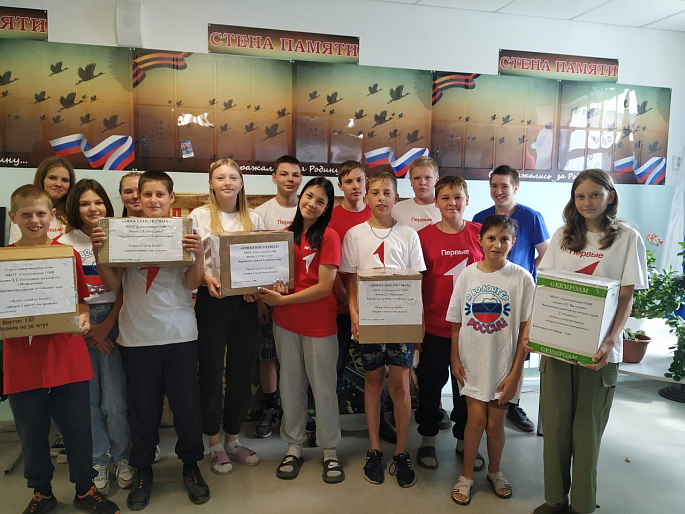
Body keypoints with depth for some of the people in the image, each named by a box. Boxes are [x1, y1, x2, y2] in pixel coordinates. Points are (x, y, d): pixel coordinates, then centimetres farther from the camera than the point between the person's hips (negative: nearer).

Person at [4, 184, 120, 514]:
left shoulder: (69, 254, 1)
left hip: (67, 358, 0)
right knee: (32, 433, 14)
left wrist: (83, 320, -11)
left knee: (78, 428, 9)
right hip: (22, 361, 0)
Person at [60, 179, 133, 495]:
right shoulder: (66, 243, 4)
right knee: (88, 399, 4)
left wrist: (107, 325, -7)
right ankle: (98, 461, 20)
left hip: (113, 321, 0)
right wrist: (88, 329, -5)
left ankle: (121, 458, 18)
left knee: (115, 400, -2)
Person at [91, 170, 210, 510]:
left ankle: (191, 465, 26)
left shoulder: (184, 231, 1)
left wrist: (199, 254, -20)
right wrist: (98, 253, -13)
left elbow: (192, 283, -4)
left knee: (186, 402, 6)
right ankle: (142, 469, 30)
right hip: (137, 333, 1)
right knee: (142, 405, 10)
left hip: (179, 332, 0)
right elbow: (113, 284, 1)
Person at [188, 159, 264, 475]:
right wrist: (207, 279, -19)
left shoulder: (253, 218, 10)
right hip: (212, 300, -2)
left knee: (242, 372, 9)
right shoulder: (199, 216, 3)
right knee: (211, 372, 4)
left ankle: (233, 440, 27)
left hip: (245, 301, 3)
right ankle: (215, 445, 20)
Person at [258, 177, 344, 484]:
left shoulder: (328, 236, -10)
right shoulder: (288, 233, 7)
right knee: (291, 385, 14)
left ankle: (330, 450, 24)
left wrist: (282, 300, -15)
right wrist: (275, 285, -7)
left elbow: (325, 286, -15)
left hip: (319, 324, -5)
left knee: (323, 387, 7)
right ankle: (294, 446, 30)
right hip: (285, 322, 5)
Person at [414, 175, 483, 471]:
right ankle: (427, 440, 32)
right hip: (435, 325, -1)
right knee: (431, 382, 12)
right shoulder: (424, 236, -5)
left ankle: (464, 440, 34)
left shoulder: (481, 233, -1)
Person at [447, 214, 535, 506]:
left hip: (503, 364, -1)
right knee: (476, 418, 2)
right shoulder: (467, 275, -3)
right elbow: (456, 323, 4)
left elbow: (525, 329, -7)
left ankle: (494, 471, 37)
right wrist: (455, 359, 2)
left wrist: (515, 372, -8)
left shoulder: (522, 278, -8)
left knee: (495, 422, 9)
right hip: (472, 362, 1)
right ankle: (466, 475, 25)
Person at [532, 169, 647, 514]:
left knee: (587, 427, 7)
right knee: (555, 422, 8)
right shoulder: (562, 236, 8)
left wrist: (610, 342, -18)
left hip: (597, 349, -2)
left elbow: (626, 297, -4)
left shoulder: (627, 238, 0)